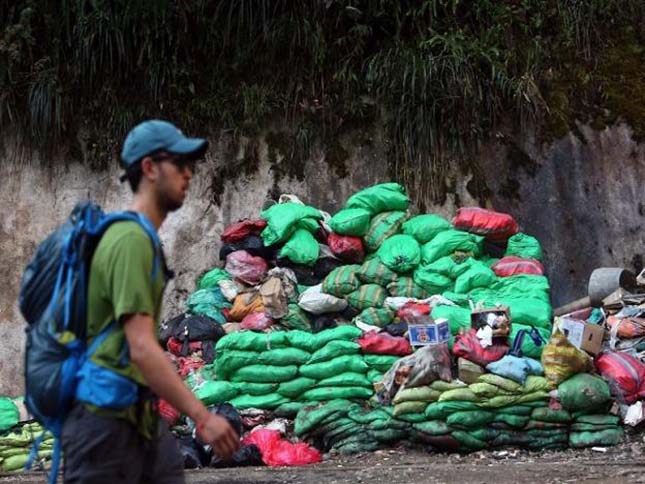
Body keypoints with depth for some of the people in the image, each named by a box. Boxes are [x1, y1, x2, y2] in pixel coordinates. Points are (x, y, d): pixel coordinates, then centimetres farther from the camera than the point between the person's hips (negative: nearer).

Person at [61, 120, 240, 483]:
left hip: (140, 414, 10)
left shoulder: (142, 237, 15)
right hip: (107, 416, -10)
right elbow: (142, 348, -24)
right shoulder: (131, 240, -16)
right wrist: (202, 417, -26)